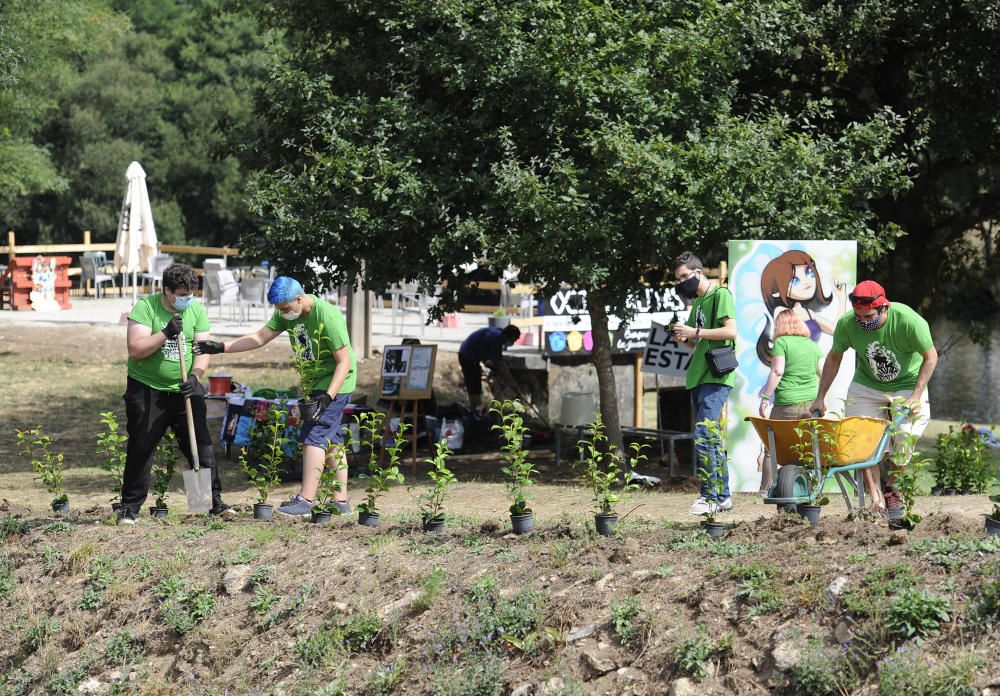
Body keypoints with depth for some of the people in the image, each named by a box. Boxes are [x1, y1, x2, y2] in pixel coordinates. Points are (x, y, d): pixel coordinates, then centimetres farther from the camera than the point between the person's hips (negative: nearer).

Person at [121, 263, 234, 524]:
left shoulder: (196, 310, 3)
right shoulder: (145, 307, -10)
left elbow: (203, 350, -1)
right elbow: (135, 350, -18)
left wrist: (195, 376, -18)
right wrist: (166, 333, -26)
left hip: (185, 389, 3)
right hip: (147, 389, -3)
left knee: (201, 444, 0)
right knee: (140, 449, 1)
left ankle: (214, 501, 8)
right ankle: (130, 507, 10)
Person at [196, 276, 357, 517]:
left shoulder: (327, 317, -26)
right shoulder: (287, 314, -2)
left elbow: (344, 362, -23)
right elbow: (259, 338, 3)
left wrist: (328, 396, -31)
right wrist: (221, 347, -5)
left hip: (336, 382, -9)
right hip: (316, 383, 9)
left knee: (314, 436, -15)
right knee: (331, 439, 10)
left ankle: (306, 500, -17)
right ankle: (341, 501, 14)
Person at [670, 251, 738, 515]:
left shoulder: (720, 294, -6)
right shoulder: (698, 301, 21)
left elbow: (731, 331, -17)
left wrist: (695, 332, -15)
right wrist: (684, 338, 6)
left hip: (716, 378, -9)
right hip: (699, 377, 9)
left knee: (703, 436, -16)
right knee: (712, 439, 10)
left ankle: (711, 496, -12)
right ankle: (723, 496, 14)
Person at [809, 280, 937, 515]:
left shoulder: (910, 322, -31)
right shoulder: (846, 324, -21)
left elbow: (930, 357, -14)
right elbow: (834, 358, -2)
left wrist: (916, 395, -21)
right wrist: (820, 398, -1)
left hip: (907, 385, -2)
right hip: (867, 386, 2)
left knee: (903, 446, -9)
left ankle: (890, 490, 19)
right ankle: (876, 501, -7)